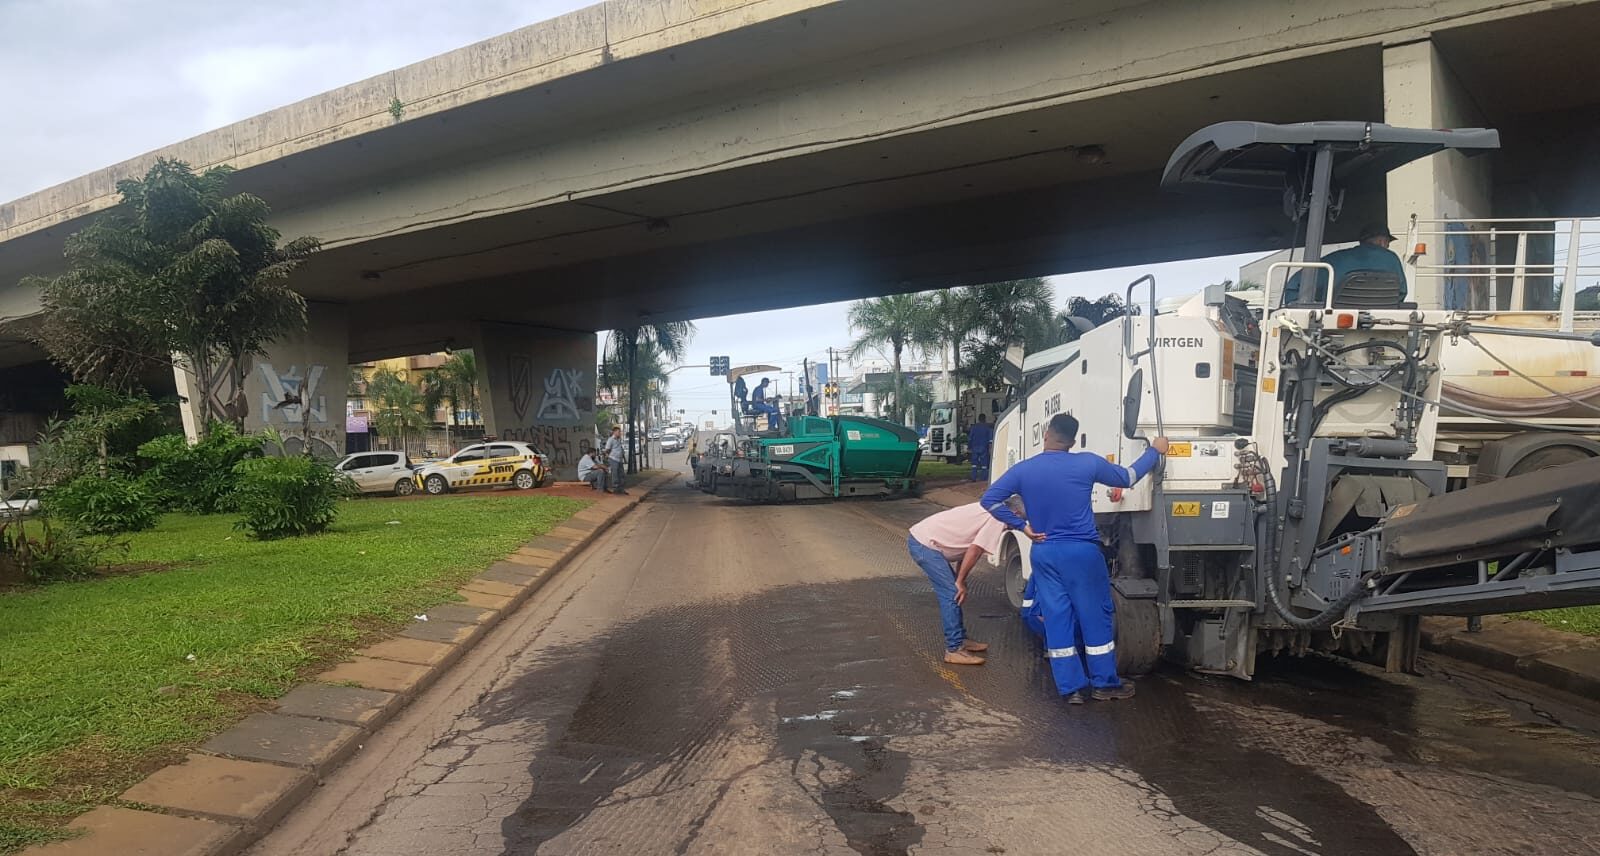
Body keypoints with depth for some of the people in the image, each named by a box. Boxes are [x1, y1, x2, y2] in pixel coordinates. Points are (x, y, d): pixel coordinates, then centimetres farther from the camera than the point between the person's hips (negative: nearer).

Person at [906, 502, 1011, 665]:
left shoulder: (989, 513, 17)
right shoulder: (998, 519, -11)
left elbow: (966, 547, 18)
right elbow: (974, 551, -15)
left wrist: (959, 580, 12)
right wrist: (960, 582, -6)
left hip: (922, 538, 10)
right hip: (925, 544, -10)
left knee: (952, 592, 16)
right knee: (952, 594, -6)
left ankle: (961, 640, 26)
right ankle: (954, 650, -1)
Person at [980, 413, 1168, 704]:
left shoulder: (1023, 470, -1)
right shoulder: (1087, 463, -5)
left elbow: (989, 499, -5)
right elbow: (1127, 477, 9)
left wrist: (1021, 525, 0)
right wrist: (1154, 450, 24)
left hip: (1043, 553, 3)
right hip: (1082, 551, -2)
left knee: (1057, 620, 7)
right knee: (1096, 617, 9)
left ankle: (1070, 688, 9)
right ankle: (1104, 683, 18)